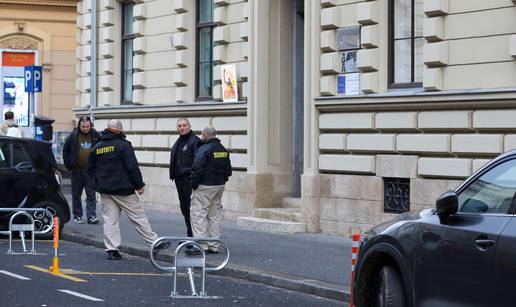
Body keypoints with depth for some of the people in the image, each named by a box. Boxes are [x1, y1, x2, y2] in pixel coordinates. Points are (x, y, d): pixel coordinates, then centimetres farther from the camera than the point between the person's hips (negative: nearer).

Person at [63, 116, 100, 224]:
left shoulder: (95, 136, 1)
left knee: (91, 195, -3)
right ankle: (77, 216, 17)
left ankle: (91, 216, -3)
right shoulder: (73, 136, -1)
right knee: (76, 194, 8)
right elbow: (65, 150, 8)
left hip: (91, 171, 0)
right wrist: (68, 164, 1)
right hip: (77, 170, 0)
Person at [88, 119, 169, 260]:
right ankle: (155, 243, 6)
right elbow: (132, 167, -15)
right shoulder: (123, 145, -10)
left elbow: (91, 169, 15)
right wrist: (139, 185, -7)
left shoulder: (97, 147, 9)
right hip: (123, 190, -5)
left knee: (110, 219, 6)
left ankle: (111, 249, 0)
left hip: (104, 190, 5)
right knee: (138, 216, 0)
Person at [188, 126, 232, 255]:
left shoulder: (204, 149, -15)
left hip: (205, 186, -8)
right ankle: (214, 246, 17)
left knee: (198, 214, -5)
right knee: (215, 215, 14)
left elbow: (197, 169, -19)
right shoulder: (223, 150, 12)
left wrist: (193, 184, -9)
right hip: (220, 186, 8)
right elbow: (228, 170, 18)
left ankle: (201, 245, -10)